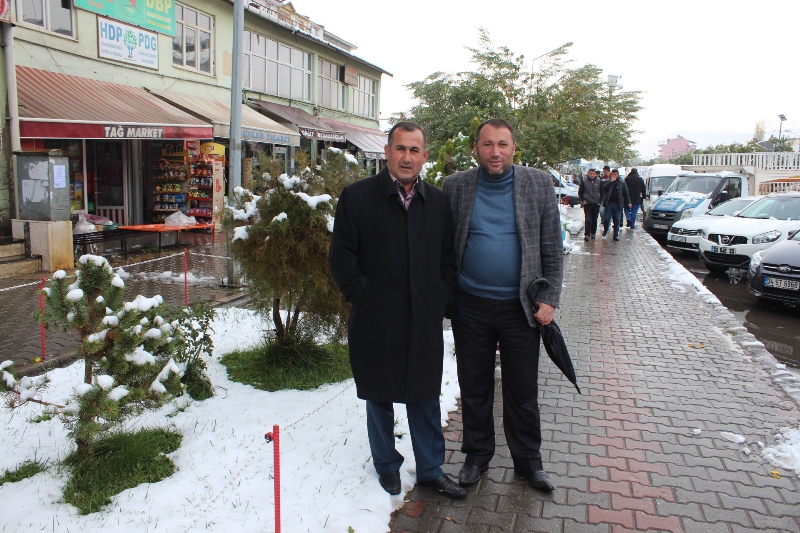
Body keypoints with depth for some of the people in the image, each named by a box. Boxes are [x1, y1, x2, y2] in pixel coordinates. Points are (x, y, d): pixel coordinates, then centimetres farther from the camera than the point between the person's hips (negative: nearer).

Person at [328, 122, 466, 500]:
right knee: (379, 397, 14)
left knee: (425, 397, 13)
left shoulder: (438, 202, 7)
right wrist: (363, 297, -11)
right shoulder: (357, 196, -4)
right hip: (376, 322, -2)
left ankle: (431, 470, 31)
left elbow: (448, 257, 11)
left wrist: (442, 299, 1)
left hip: (425, 322, 3)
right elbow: (342, 257, -5)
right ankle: (387, 465, 35)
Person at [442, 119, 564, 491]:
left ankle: (528, 460, 31)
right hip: (471, 306, 1)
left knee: (523, 390, 11)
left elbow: (552, 248, 1)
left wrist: (549, 299, -5)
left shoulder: (539, 184, 0)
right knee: (473, 387, 13)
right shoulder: (456, 186, 0)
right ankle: (477, 455, 32)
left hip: (521, 306, 0)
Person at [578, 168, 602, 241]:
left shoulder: (599, 182, 4)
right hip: (587, 204, -2)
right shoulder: (584, 182, 0)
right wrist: (583, 200, -1)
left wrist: (600, 201, 4)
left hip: (596, 204, 2)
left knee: (594, 219, 9)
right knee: (587, 219, -9)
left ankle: (593, 233, 21)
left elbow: (602, 193, 13)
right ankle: (587, 234, -10)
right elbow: (580, 192, 9)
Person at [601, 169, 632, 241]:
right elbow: (604, 187, -14)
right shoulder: (608, 182, 7)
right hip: (609, 203, 0)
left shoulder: (622, 183, 7)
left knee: (617, 221, 2)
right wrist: (611, 181, -17)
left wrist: (628, 202, 2)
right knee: (606, 219, -5)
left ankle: (616, 235, 9)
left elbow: (626, 193, 9)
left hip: (618, 204, 0)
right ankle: (605, 230, 23)